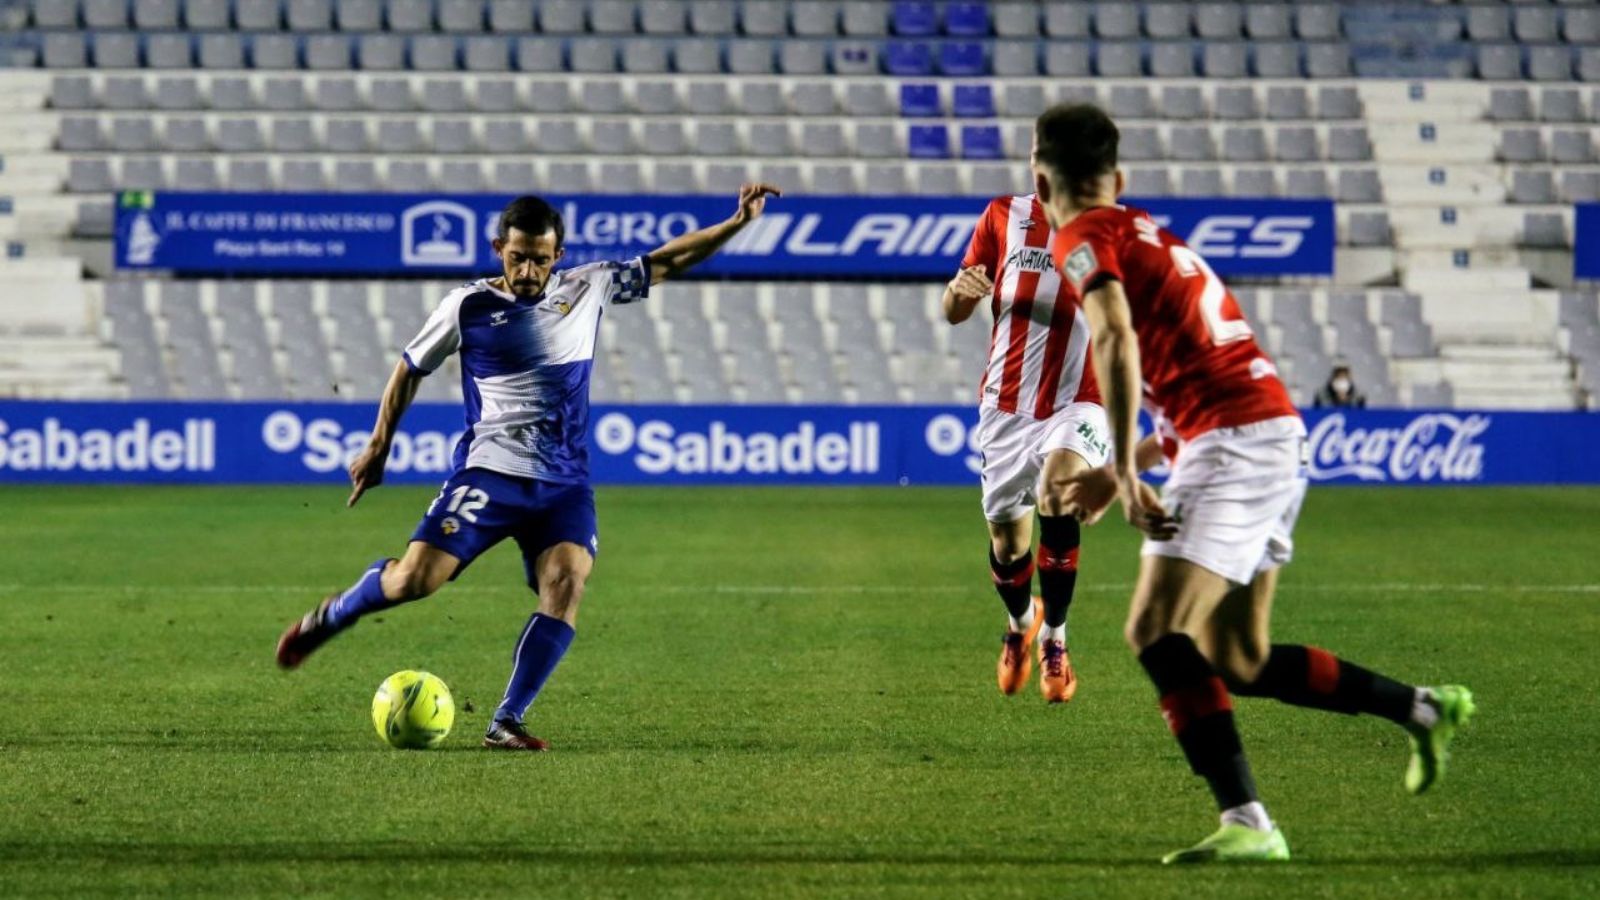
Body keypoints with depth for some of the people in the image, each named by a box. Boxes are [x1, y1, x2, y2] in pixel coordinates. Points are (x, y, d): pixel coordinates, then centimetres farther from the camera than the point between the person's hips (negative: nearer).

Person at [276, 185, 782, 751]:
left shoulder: (586, 290, 8)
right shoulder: (468, 306, 1)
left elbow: (664, 263, 14)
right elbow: (410, 369, 13)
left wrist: (738, 222, 6)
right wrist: (378, 447, 12)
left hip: (565, 485, 2)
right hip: (489, 472, -2)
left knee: (566, 584, -22)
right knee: (416, 578, -15)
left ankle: (506, 724, -18)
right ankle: (330, 617, 17)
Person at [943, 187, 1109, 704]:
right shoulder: (1004, 216, 2)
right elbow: (954, 314, 8)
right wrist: (960, 291, -15)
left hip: (1077, 404, -3)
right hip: (1007, 405, 3)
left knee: (1059, 491, -31)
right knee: (1007, 540, 8)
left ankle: (1053, 640, -12)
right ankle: (1020, 623, 45)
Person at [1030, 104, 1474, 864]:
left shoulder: (1083, 240, -5)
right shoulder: (1142, 231, 23)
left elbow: (1117, 339, -24)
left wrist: (1125, 470, -27)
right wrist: (1124, 464, 35)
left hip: (1234, 442, -9)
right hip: (1277, 431, 9)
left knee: (1155, 632, -17)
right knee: (1237, 663, 15)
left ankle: (1248, 823, -26)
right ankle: (1422, 709, 24)